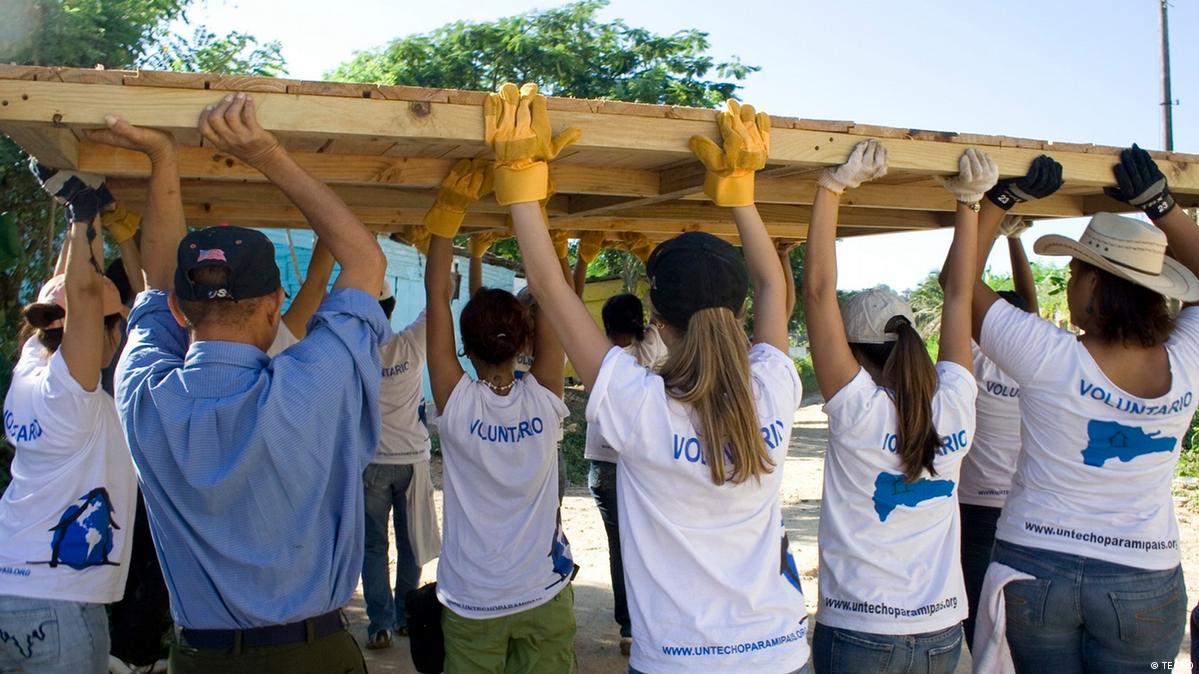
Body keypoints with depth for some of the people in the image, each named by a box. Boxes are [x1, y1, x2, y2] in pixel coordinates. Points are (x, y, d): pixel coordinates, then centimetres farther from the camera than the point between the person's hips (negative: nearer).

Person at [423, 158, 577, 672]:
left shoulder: (457, 405, -16)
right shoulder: (543, 401, -13)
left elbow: (437, 296, -17)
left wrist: (448, 209, -19)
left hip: (472, 605, -1)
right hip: (544, 596, 1)